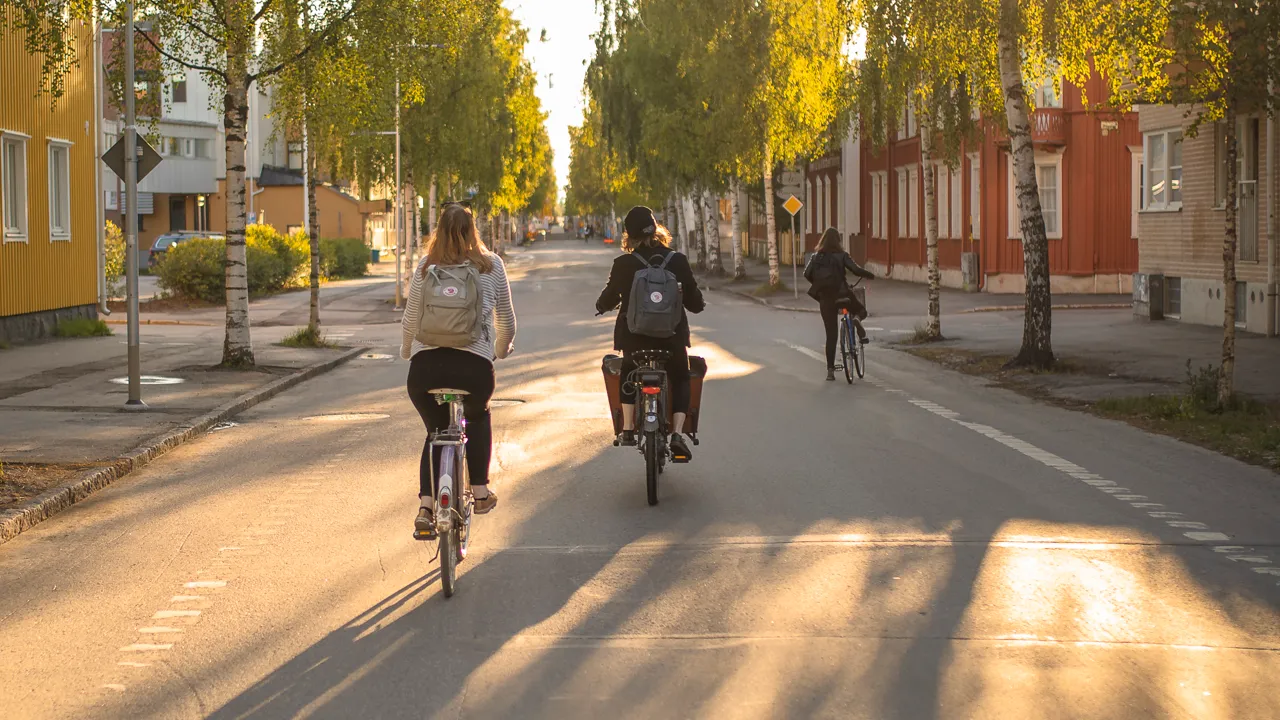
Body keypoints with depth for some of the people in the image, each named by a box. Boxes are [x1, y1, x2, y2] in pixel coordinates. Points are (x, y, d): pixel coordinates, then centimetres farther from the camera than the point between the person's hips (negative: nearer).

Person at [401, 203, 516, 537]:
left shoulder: (426, 266, 8)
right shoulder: (491, 265, 9)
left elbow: (410, 320, 9)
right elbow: (506, 319, 14)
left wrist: (406, 352, 28)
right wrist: (502, 349, 33)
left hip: (425, 364, 1)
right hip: (474, 364, 0)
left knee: (436, 431, 21)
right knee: (478, 418, 31)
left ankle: (426, 509, 6)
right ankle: (480, 491, 29)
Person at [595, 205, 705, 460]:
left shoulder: (623, 264, -9)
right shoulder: (678, 261, -5)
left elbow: (609, 298, 2)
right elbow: (694, 301, 1)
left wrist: (601, 306, 25)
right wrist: (698, 305, 25)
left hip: (634, 334, 0)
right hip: (672, 334, 0)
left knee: (628, 375, 28)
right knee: (680, 380, 20)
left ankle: (628, 429, 17)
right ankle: (677, 433, 0)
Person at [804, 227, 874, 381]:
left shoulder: (816, 257, 4)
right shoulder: (841, 256, -4)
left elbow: (807, 274, -5)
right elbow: (856, 270, -14)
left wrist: (818, 284, 12)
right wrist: (869, 275, 4)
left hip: (825, 298, 2)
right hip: (841, 294, -2)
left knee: (831, 335, 8)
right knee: (861, 310, 27)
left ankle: (830, 369, 3)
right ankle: (857, 318, -12)